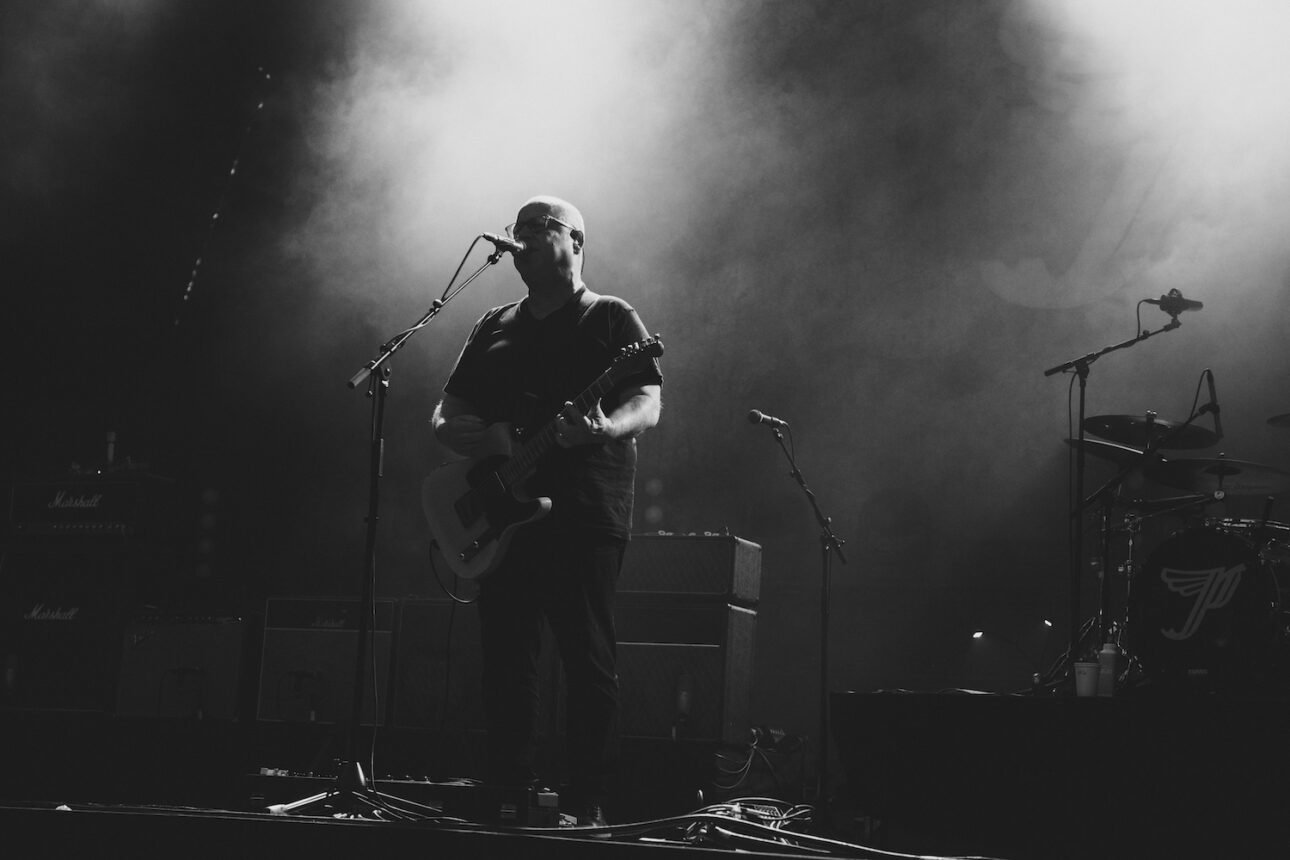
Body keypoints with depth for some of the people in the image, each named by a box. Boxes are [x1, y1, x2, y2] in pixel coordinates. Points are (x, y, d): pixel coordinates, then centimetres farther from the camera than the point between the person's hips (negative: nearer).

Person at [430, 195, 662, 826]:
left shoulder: (611, 319, 6)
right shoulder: (493, 328, 21)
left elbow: (648, 406, -4)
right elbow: (444, 417, 17)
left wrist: (604, 429, -27)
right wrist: (478, 437, -7)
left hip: (584, 517, -5)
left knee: (588, 661, -7)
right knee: (504, 661, 4)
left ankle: (585, 808, -3)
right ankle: (506, 796, 11)